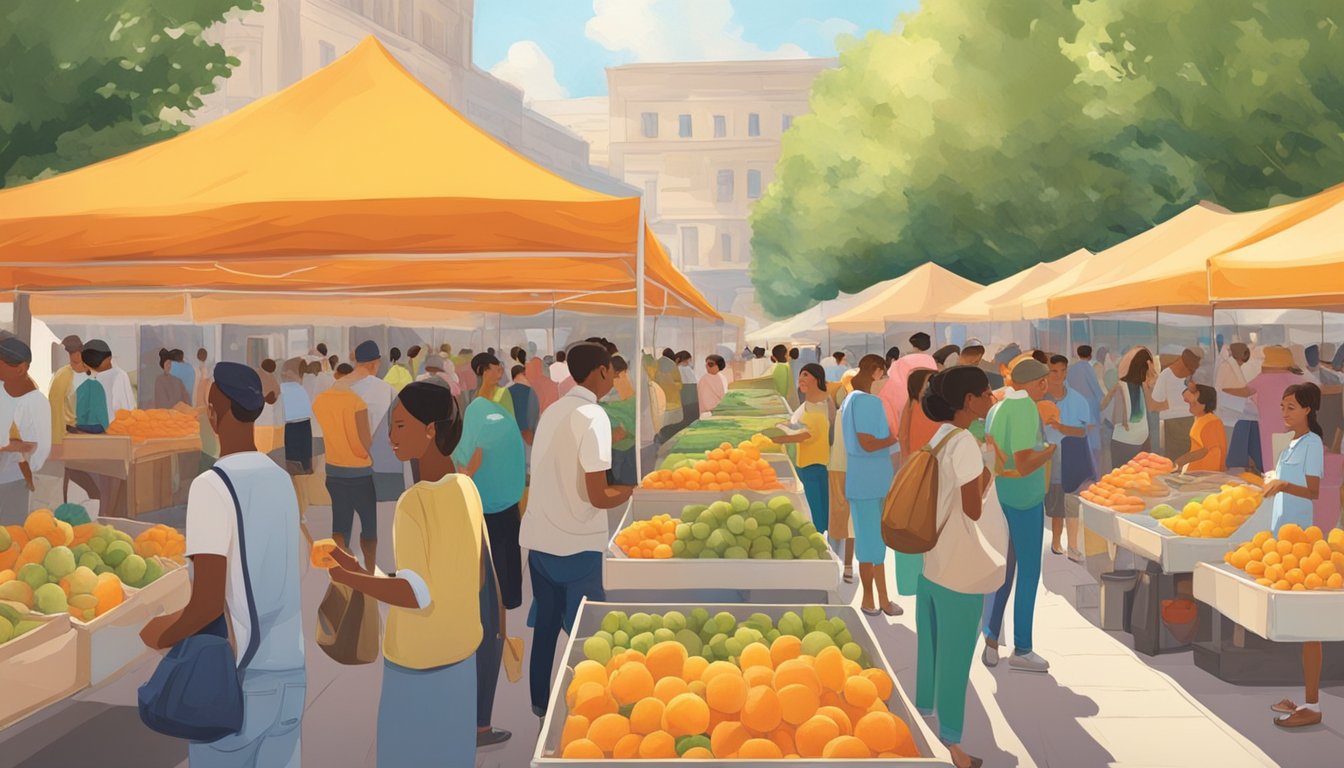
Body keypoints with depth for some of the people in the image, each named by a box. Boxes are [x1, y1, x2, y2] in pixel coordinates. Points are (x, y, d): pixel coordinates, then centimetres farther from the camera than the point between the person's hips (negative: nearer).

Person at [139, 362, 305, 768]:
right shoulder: (282, 481, 6)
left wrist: (164, 636, 2)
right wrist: (182, 619, 25)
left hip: (235, 680, -6)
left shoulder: (212, 486, -14)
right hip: (289, 674, 6)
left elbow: (209, 603, -17)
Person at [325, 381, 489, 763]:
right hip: (461, 651, 7)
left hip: (418, 660, -7)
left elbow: (416, 594, -26)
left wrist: (345, 575, -26)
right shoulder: (468, 491, -1)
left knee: (410, 753, 7)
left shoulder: (412, 504, -24)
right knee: (452, 751, 19)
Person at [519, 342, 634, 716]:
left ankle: (540, 702, 28)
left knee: (546, 623, 18)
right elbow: (598, 496, -20)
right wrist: (624, 492, -1)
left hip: (539, 538, 8)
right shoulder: (593, 416, -16)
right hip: (575, 544, -8)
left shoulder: (553, 412, 8)